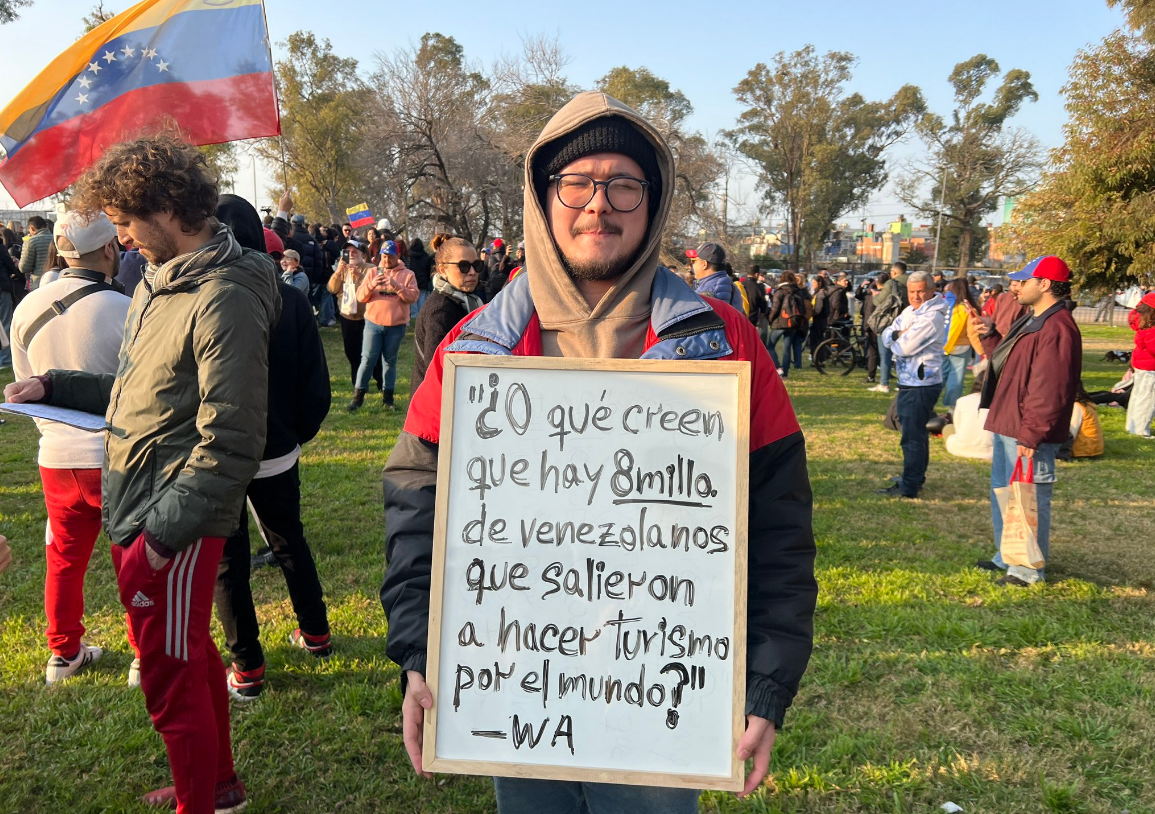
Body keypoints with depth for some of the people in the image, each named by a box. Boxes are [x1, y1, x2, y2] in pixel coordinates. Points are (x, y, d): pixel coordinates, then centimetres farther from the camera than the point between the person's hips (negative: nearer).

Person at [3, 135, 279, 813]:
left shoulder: (224, 300, -21)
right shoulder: (158, 281, 11)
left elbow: (229, 446, -23)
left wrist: (164, 532, -21)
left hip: (175, 529, -9)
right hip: (137, 513, 9)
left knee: (172, 679, 5)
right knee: (192, 656, 22)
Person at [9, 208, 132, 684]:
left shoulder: (28, 309, -2)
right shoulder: (124, 311, -19)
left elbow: (25, 386, 10)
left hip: (56, 458, 5)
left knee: (64, 560, 20)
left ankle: (64, 654, 34)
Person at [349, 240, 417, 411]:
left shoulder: (407, 275, 2)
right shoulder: (372, 272, 7)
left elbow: (413, 297, -10)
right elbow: (360, 296, 1)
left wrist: (397, 286, -22)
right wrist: (371, 285, -18)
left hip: (396, 325, -1)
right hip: (373, 323, 1)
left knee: (390, 361, 9)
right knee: (367, 359, -1)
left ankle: (387, 397, 17)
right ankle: (358, 396, 7)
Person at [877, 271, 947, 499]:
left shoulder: (932, 317, -18)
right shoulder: (911, 310, 12)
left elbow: (905, 347, -22)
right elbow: (886, 335, 7)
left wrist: (895, 338, -1)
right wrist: (899, 334, -15)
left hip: (921, 384, -10)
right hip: (910, 381, 10)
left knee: (913, 436, -5)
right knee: (917, 433, 20)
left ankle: (909, 486, 0)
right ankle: (916, 478, 32)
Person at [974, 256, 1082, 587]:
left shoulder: (1057, 329, -21)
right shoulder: (1030, 321, 14)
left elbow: (1049, 390, -25)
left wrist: (1030, 435, -25)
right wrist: (990, 336, 9)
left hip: (1027, 435, -11)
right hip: (1006, 426, 11)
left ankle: (1029, 570, 13)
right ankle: (1006, 557, 36)